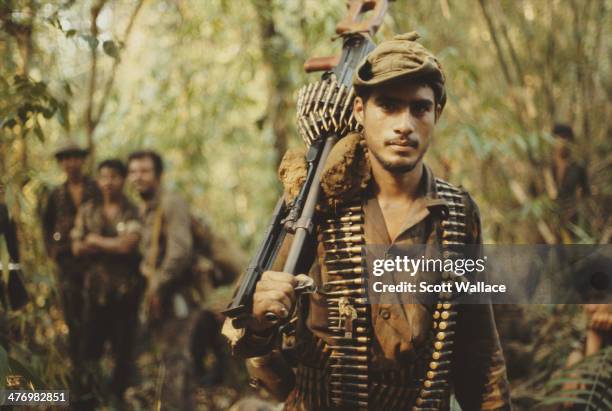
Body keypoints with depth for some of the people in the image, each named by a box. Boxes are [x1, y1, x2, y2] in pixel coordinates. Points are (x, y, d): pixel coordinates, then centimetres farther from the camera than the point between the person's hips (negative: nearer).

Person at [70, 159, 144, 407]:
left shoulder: (132, 212, -2)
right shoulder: (88, 211, 10)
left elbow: (127, 245, -15)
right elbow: (77, 248, 4)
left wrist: (95, 240, -3)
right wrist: (112, 246, -8)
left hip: (125, 289, -3)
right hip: (95, 286, 3)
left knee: (123, 345, 2)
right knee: (91, 342, 6)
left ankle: (117, 395, 15)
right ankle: (92, 393, 20)